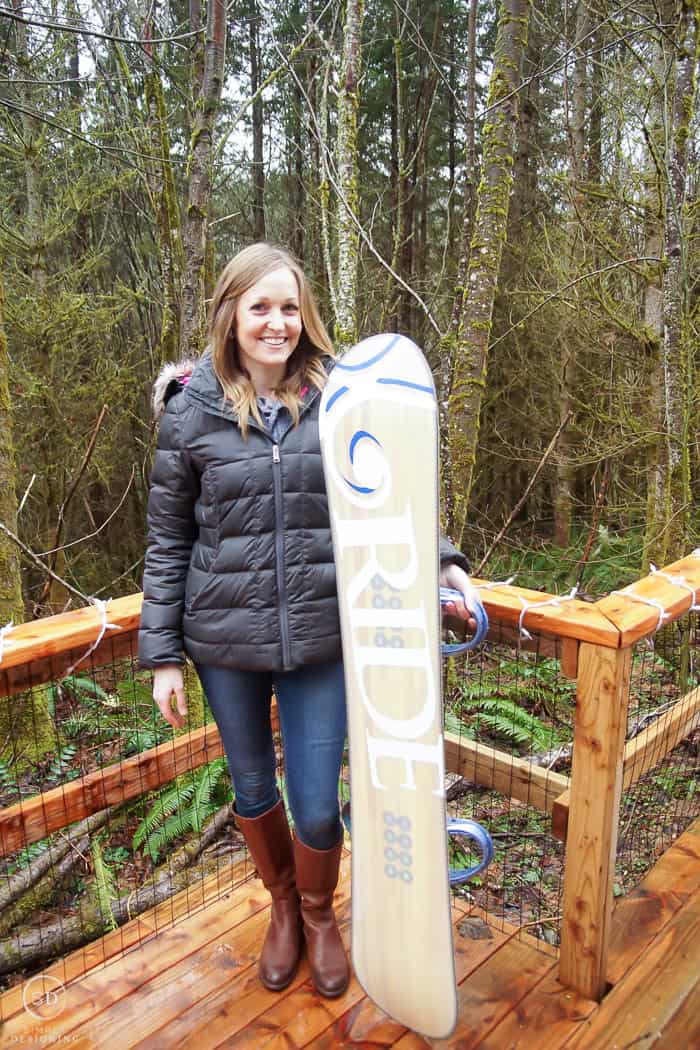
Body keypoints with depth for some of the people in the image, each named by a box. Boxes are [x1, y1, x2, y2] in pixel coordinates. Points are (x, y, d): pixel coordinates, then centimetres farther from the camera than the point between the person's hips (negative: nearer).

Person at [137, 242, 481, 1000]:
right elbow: (168, 541, 0)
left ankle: (320, 915, 43)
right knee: (252, 787, 20)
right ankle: (282, 907, 51)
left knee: (316, 807, 7)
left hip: (321, 636, 0)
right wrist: (162, 654, -1)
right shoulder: (191, 409, -4)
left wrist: (438, 561, -11)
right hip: (225, 639, 1)